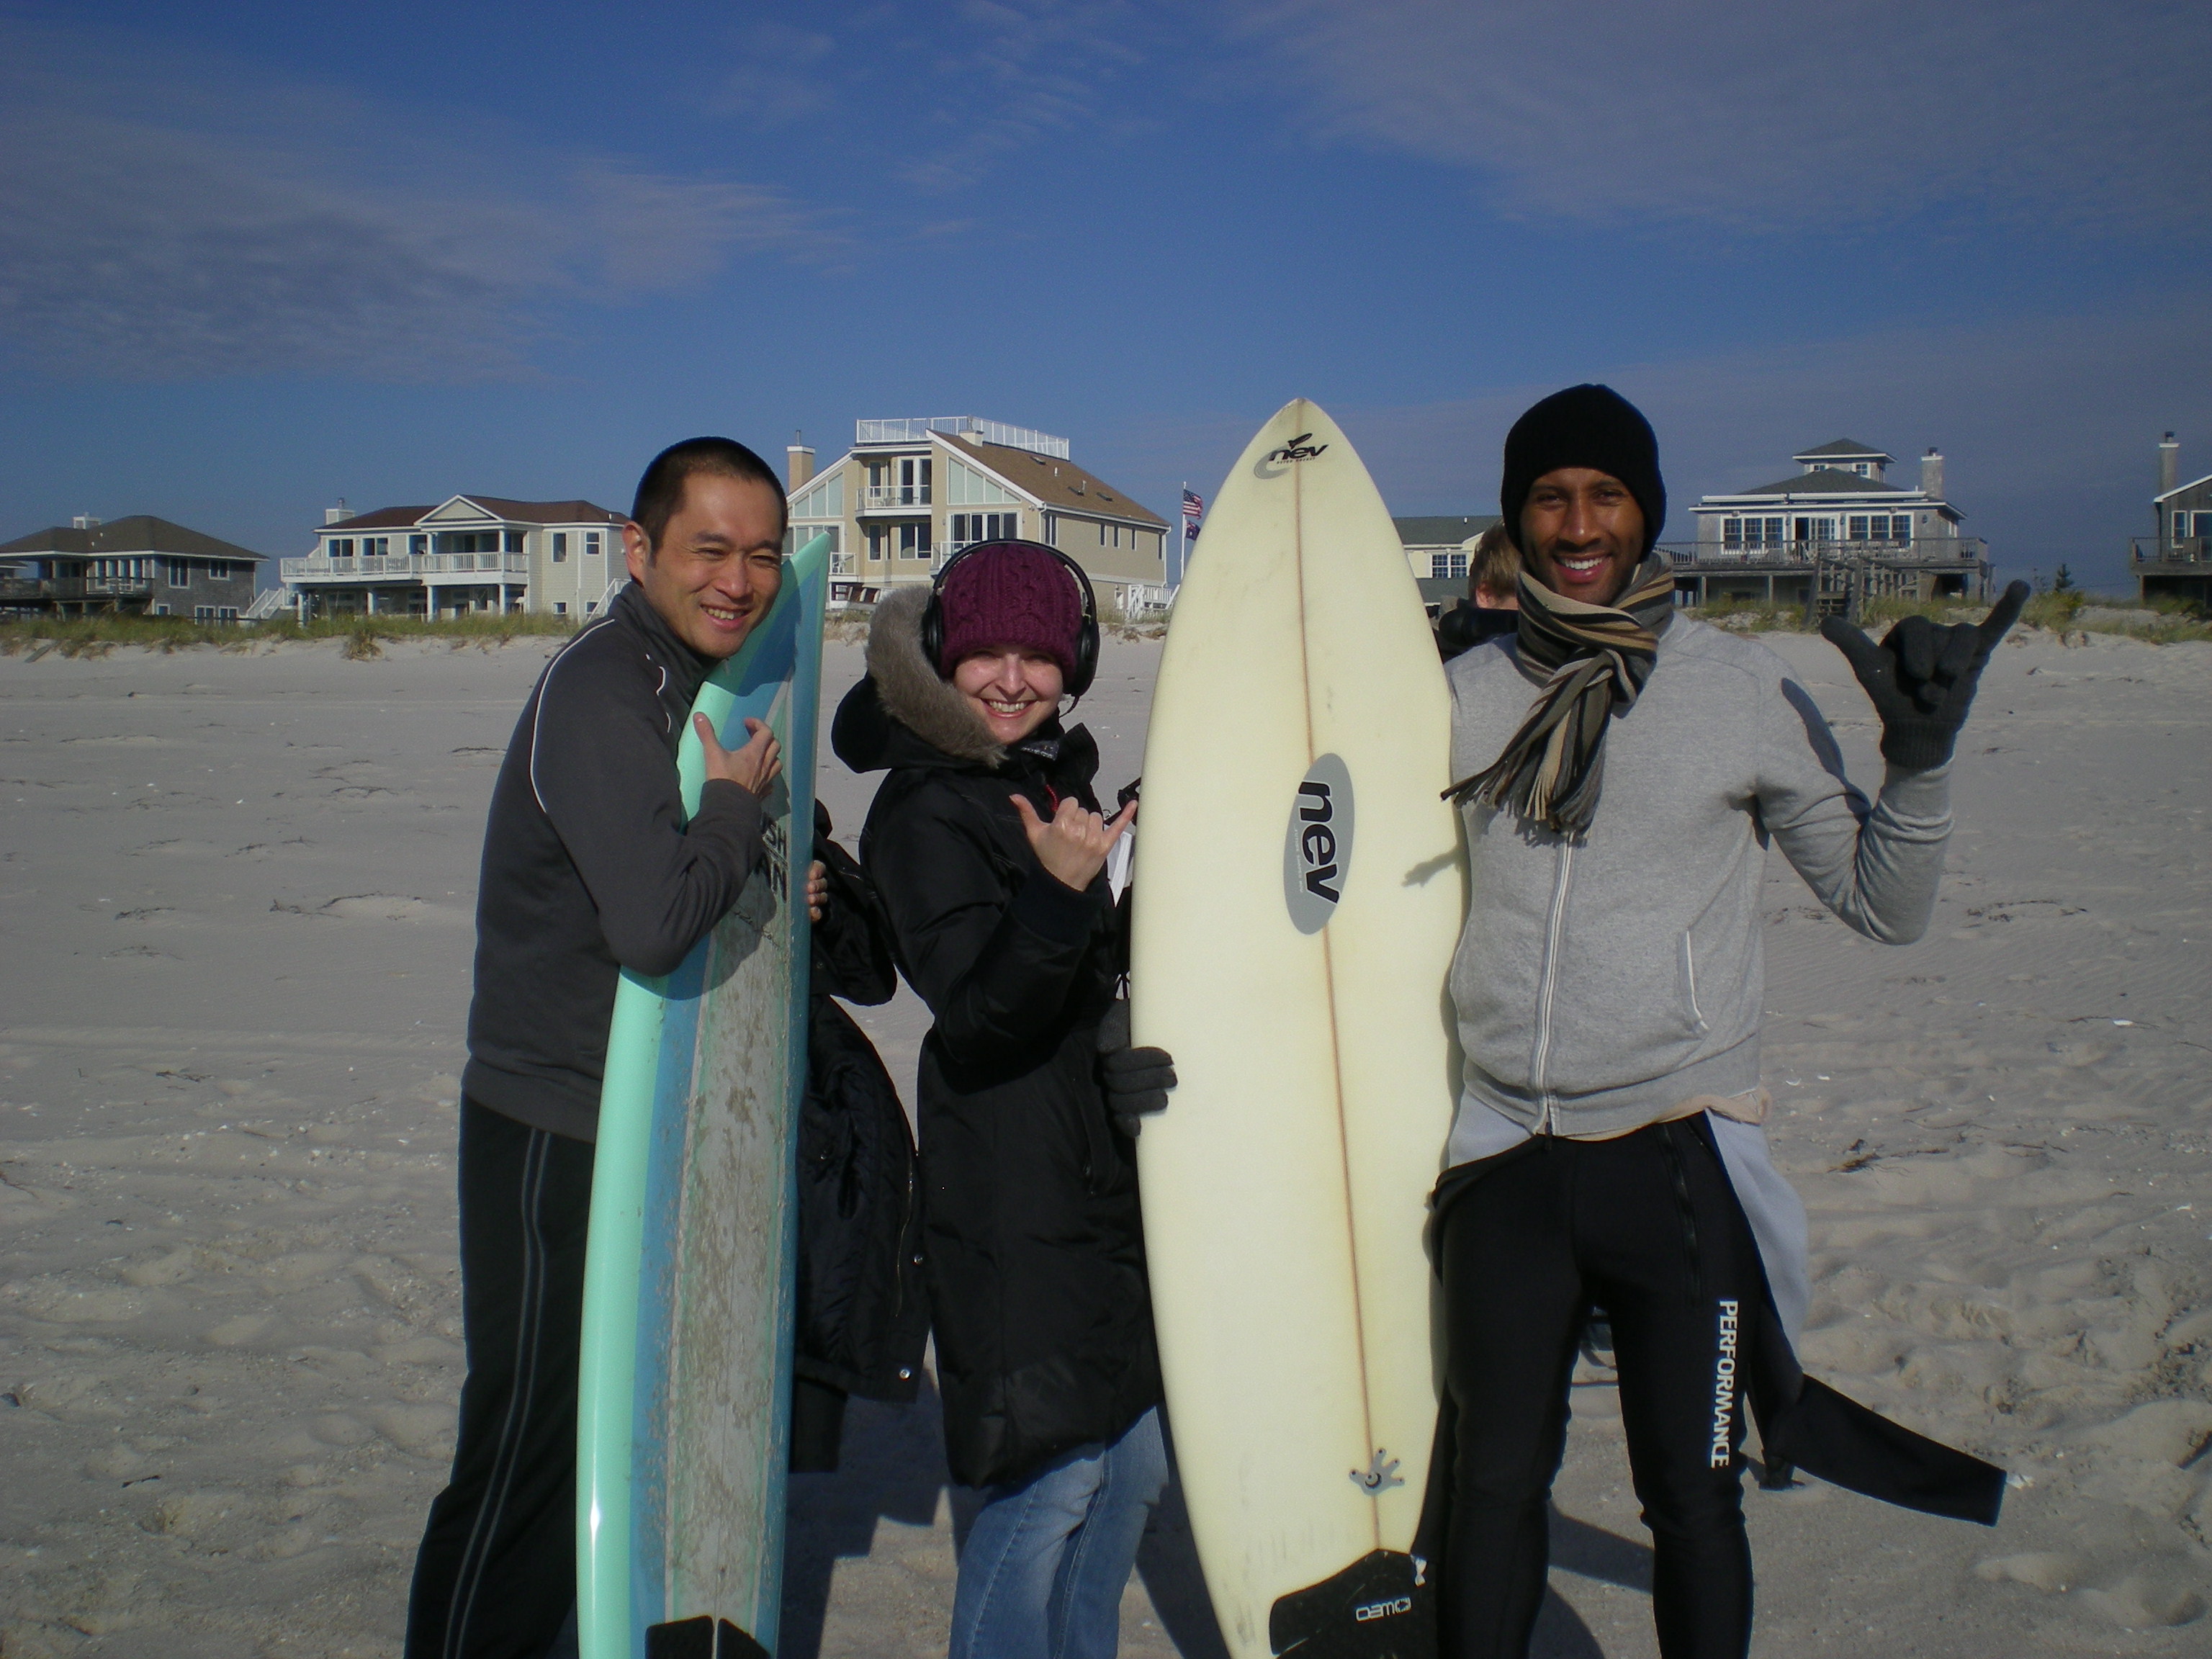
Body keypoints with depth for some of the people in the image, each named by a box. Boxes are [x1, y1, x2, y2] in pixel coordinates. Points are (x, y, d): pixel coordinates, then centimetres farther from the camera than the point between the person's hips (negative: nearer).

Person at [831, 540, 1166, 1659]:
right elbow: (976, 1011, -26)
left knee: (1137, 1451, 17)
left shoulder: (1057, 780, 11)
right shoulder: (925, 812, -13)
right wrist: (1056, 895, -39)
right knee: (1048, 1481, -5)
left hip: (1108, 1173, 9)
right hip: (1013, 1194, -8)